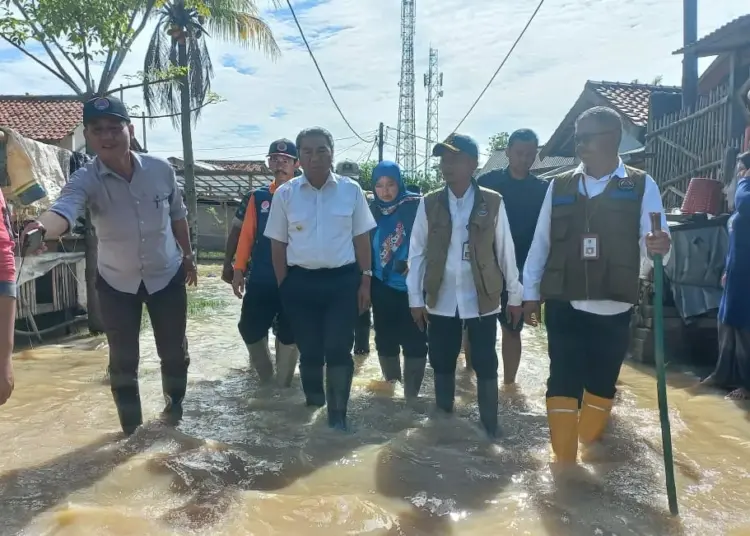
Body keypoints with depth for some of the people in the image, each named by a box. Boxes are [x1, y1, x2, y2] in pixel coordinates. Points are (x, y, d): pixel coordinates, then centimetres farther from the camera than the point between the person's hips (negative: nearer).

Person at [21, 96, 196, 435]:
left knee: (174, 351, 12)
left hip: (167, 276, 1)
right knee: (123, 360, 9)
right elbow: (63, 210, -43)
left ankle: (175, 410, 39)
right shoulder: (85, 180, -21)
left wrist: (188, 256, 10)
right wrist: (42, 227, -65)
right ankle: (132, 429, 30)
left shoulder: (161, 169, -15)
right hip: (116, 283, -1)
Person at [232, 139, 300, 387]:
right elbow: (247, 234, 5)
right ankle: (264, 374, 30)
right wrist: (239, 269, 2)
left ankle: (283, 383, 26)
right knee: (250, 328, 7)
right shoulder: (258, 197, 5)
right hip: (260, 278, 3)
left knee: (289, 333, 7)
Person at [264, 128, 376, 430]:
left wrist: (365, 281, 1)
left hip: (343, 281, -1)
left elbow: (361, 239, 4)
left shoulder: (351, 190, 1)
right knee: (309, 351, 11)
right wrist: (284, 286, 3)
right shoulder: (285, 194, 1)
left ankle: (337, 415, 15)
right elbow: (278, 245, 6)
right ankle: (313, 408, 32)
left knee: (338, 350, 0)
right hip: (301, 282, 1)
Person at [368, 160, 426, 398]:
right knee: (385, 339, 14)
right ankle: (391, 385, 35)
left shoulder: (416, 206, -8)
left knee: (414, 340, 0)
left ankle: (412, 394, 12)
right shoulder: (372, 211, 5)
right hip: (383, 287, 4)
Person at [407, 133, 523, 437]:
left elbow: (505, 250, 2)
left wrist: (515, 294, 5)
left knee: (485, 366, 6)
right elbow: (416, 252, 3)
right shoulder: (429, 203, 1)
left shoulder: (492, 203, -3)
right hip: (441, 301, 2)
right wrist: (415, 298, 0)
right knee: (442, 365, 12)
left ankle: (490, 428, 21)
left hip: (482, 300, -1)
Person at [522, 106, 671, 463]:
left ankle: (590, 450, 35)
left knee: (602, 382, 13)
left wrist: (659, 247, -31)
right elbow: (540, 242, 6)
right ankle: (564, 459, 10)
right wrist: (530, 293, 5)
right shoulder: (559, 186, 5)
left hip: (614, 308, 0)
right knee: (562, 381, -1)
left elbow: (653, 242, -7)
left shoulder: (642, 186, 0)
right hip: (564, 305, 0)